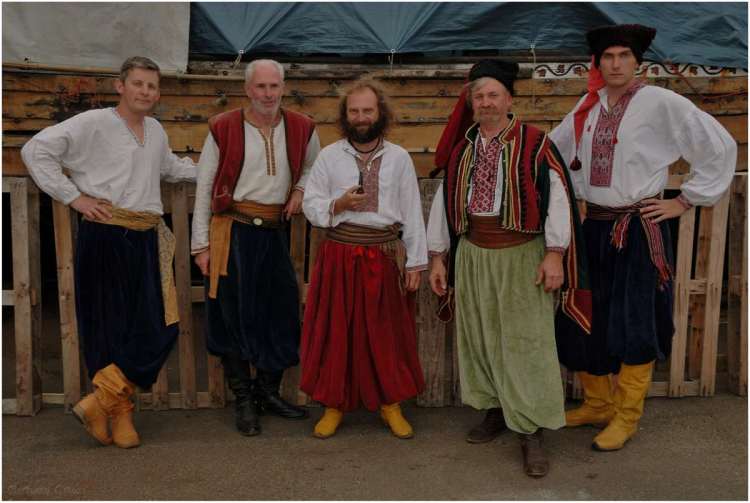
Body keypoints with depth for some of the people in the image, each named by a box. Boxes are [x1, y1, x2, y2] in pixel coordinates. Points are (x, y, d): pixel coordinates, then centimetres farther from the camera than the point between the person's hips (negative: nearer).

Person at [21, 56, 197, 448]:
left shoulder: (156, 130, 17)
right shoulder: (93, 123, -4)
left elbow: (169, 167, 36)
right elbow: (36, 150, -6)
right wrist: (73, 197, -8)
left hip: (147, 239, 6)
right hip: (106, 235, -6)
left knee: (158, 327, -2)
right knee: (111, 327, -1)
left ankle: (100, 403, 7)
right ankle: (119, 414, 10)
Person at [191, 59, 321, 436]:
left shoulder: (301, 128, 4)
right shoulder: (223, 129, -4)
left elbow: (313, 167, 24)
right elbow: (204, 188, -1)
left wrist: (300, 190, 2)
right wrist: (201, 244, -5)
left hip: (274, 232, 3)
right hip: (232, 232, -3)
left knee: (281, 312, 8)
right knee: (233, 315, 2)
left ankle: (268, 391, 25)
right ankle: (243, 400, 16)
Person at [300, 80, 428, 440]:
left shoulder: (399, 157, 6)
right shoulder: (329, 155, 5)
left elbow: (412, 212, 5)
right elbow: (310, 204, 5)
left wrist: (415, 262, 1)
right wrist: (338, 204, -15)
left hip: (385, 255, 0)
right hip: (339, 256, 0)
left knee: (388, 333, 6)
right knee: (337, 332, 5)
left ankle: (391, 404, 21)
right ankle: (334, 404, 20)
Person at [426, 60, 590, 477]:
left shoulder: (535, 144, -6)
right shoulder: (460, 148, 7)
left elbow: (558, 197, -9)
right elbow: (444, 201, 11)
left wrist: (554, 253, -16)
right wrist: (437, 257, 9)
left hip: (521, 256, -4)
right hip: (472, 255, 5)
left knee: (526, 343, -3)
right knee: (479, 337, 11)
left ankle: (531, 432, 6)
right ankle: (496, 412, 28)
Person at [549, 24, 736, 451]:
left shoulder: (661, 103, -9)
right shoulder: (589, 107, 6)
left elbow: (721, 147, -7)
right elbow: (554, 149, 19)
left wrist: (684, 201, -6)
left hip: (639, 231, -5)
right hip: (595, 228, 6)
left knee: (634, 325, 1)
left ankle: (625, 417, 18)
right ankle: (597, 403, 30)